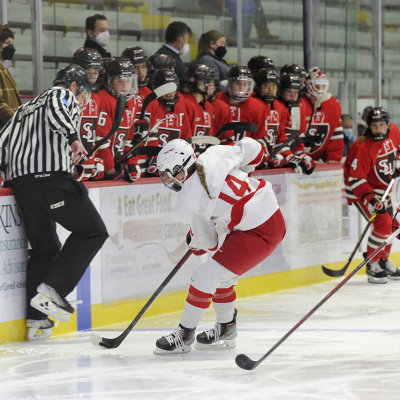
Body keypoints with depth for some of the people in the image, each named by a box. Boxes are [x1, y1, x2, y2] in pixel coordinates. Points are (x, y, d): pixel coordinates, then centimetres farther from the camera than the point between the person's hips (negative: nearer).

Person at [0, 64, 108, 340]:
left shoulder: (26, 108, 29)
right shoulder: (64, 95, 7)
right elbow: (55, 110, -17)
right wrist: (74, 137, -20)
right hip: (52, 175, -8)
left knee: (44, 246, 16)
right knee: (92, 231, 2)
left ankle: (36, 320, 11)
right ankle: (51, 291, -11)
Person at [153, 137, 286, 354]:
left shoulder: (187, 203, -14)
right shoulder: (215, 154, -1)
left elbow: (207, 243, -2)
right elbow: (254, 148, 8)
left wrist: (192, 241, 22)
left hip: (256, 234, -9)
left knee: (206, 276, -4)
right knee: (221, 275, 22)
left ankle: (184, 335, 6)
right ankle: (226, 330, 38)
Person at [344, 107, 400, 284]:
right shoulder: (362, 147, -29)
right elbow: (355, 177, -29)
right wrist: (370, 199, -36)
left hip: (382, 189, 8)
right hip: (361, 190, -8)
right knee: (383, 223, -20)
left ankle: (384, 261, 32)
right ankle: (372, 266, -10)